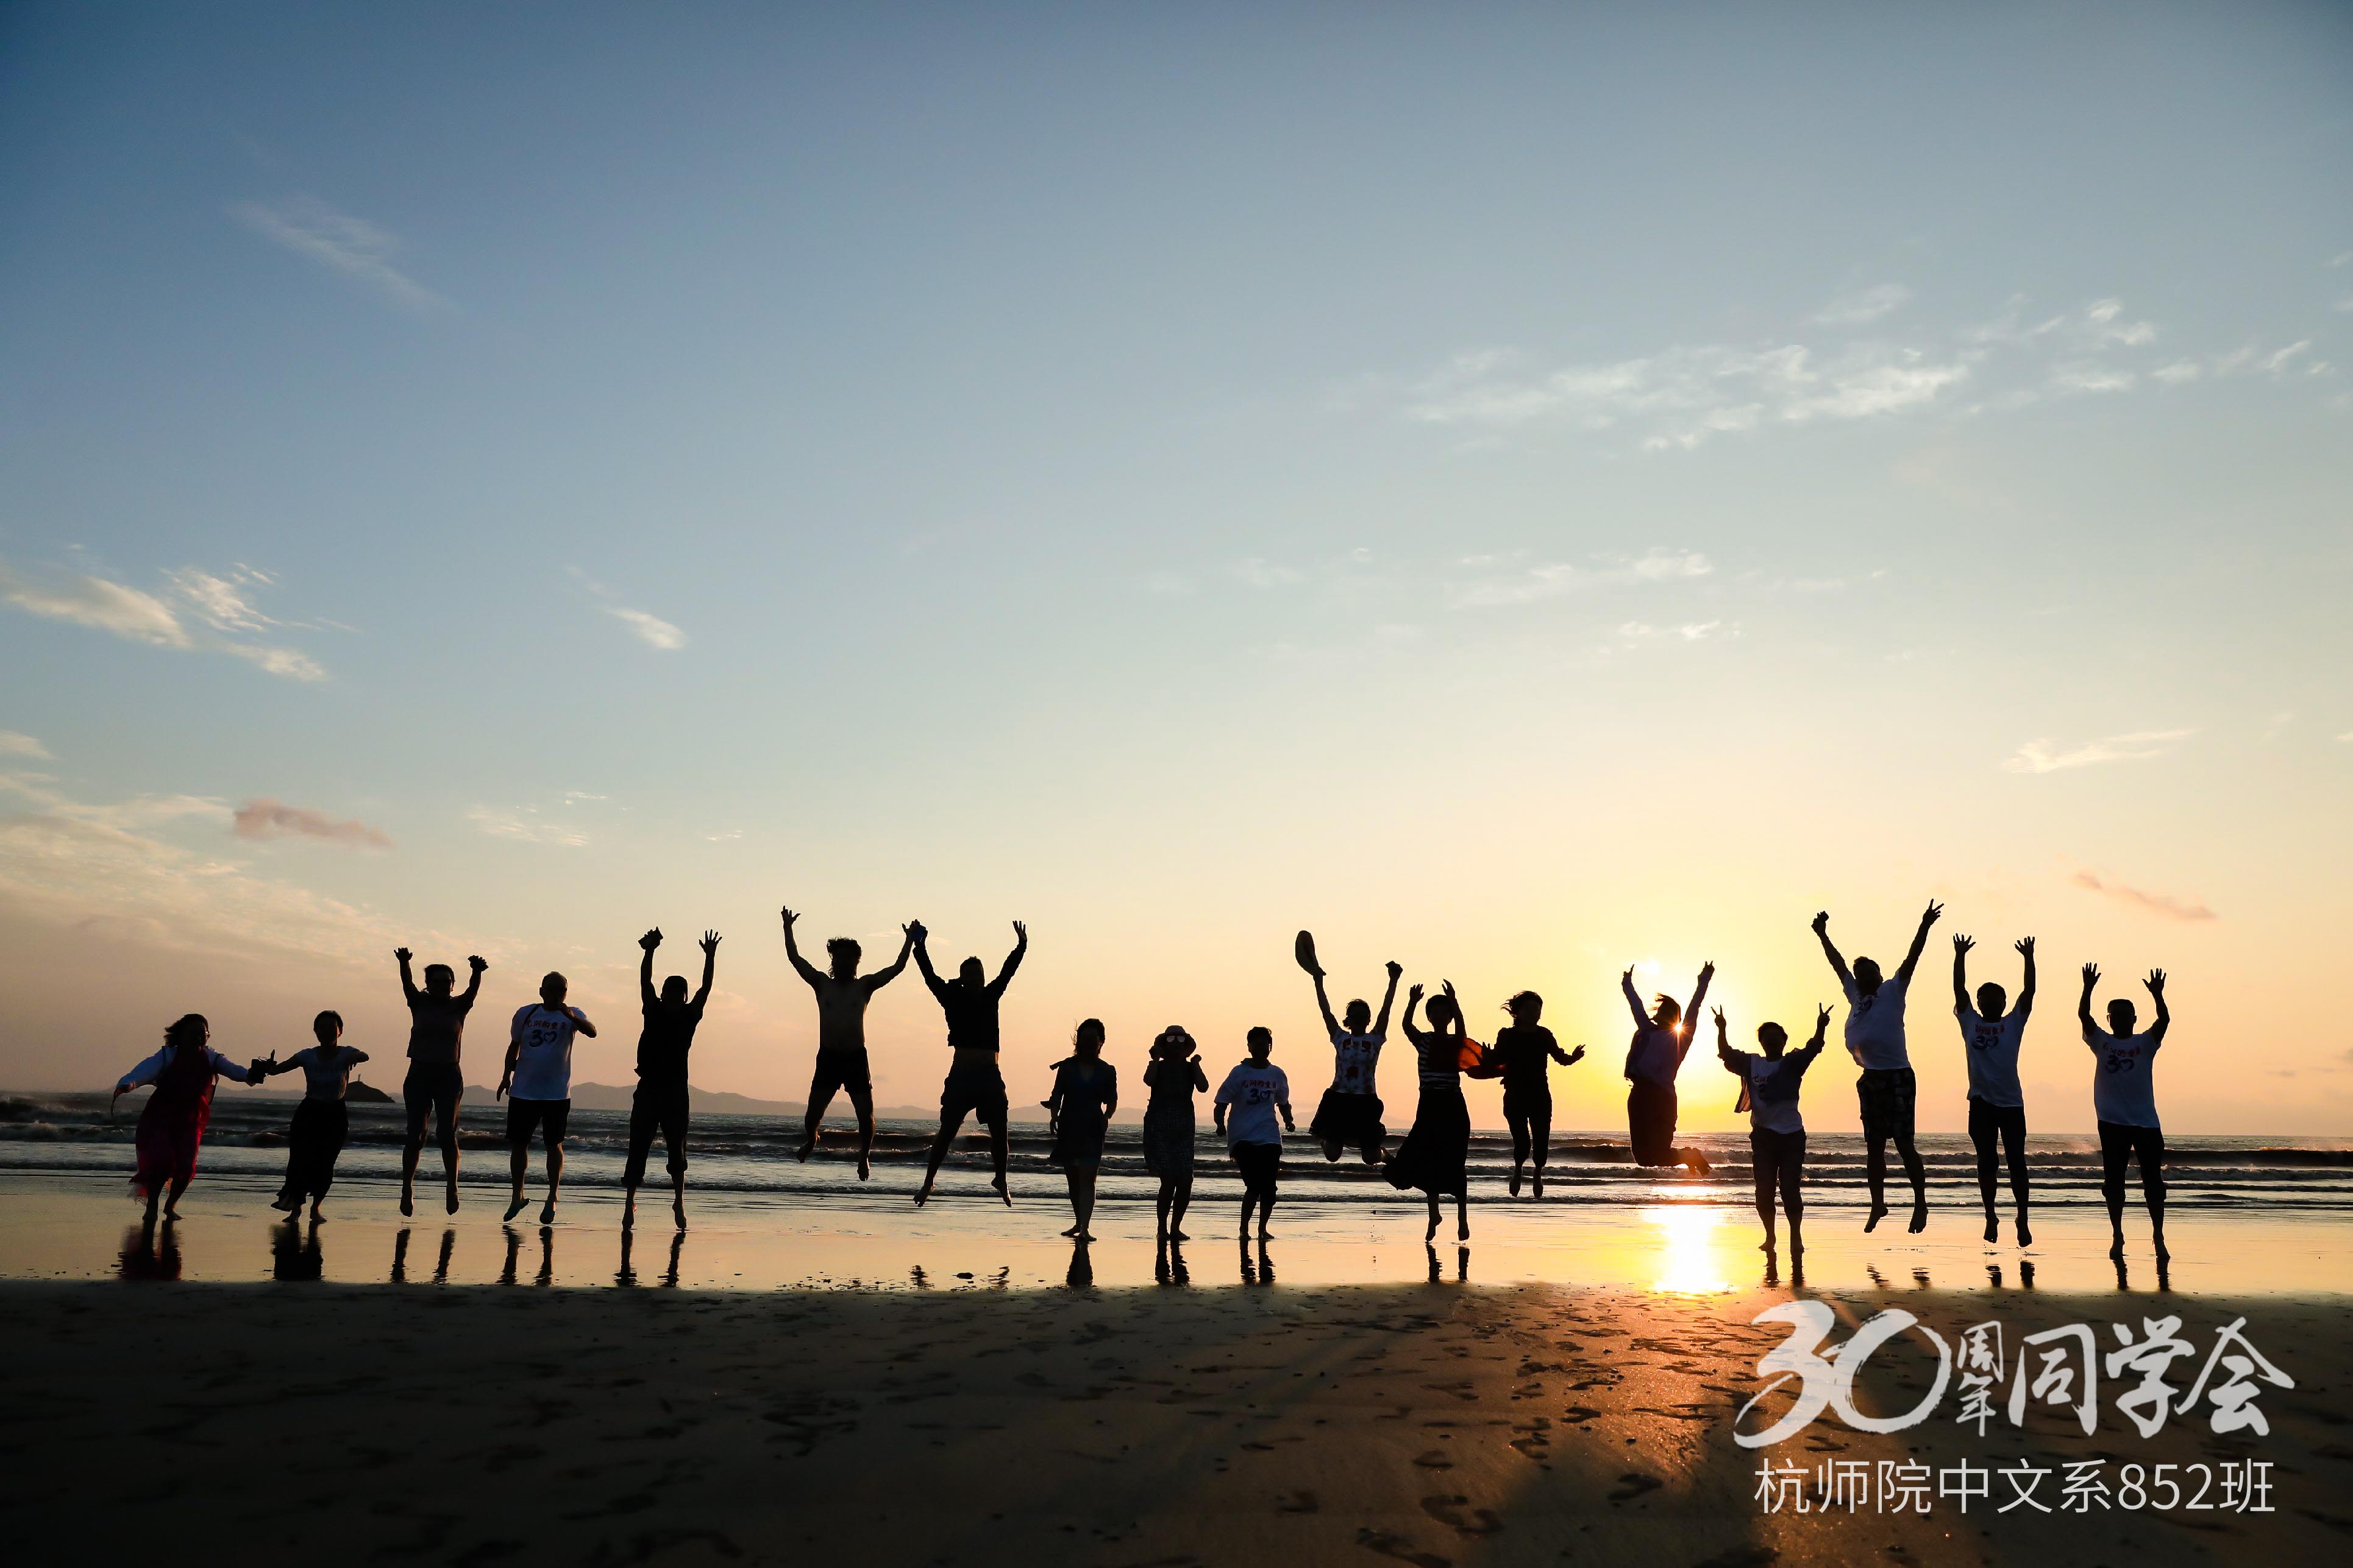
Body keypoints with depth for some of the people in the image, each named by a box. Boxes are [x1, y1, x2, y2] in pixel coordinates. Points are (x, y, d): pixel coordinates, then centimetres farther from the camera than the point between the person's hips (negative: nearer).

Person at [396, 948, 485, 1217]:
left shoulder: (458, 1006, 4)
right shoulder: (419, 1003, 5)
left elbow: (473, 990, -14)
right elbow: (407, 984, -12)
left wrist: (477, 972, -36)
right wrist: (404, 963, -33)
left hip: (449, 1076, 0)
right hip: (419, 1074, 0)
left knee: (447, 1134, -7)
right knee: (416, 1135, -1)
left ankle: (452, 1187, 0)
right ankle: (407, 1189, 7)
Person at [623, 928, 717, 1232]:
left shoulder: (690, 1015, 4)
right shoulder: (653, 1011, 4)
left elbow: (705, 989, -6)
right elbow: (645, 981, -7)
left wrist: (710, 957, -18)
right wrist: (649, 952, -22)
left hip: (675, 1092, 0)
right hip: (647, 1090, 0)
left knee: (677, 1149, 3)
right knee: (637, 1149, 1)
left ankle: (679, 1200, 10)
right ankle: (629, 1201, 8)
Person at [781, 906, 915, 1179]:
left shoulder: (865, 986, 4)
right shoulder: (822, 985, 6)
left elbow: (896, 968, -2)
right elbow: (796, 959, 2)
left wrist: (910, 941, -8)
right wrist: (788, 929, -1)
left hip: (856, 1059, 0)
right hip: (827, 1058, 0)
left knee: (866, 1116, -3)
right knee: (813, 1113, -3)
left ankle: (864, 1156, 22)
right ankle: (810, 1141, 32)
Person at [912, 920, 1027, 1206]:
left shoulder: (990, 996, 11)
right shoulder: (953, 998, 1)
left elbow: (1007, 972, 9)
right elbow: (930, 977, -7)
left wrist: (1021, 946, 1)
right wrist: (919, 946, -17)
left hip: (990, 1076, 3)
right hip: (961, 1075, -3)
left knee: (999, 1132, 3)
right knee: (947, 1132, 0)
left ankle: (1001, 1181, 20)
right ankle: (928, 1184, 9)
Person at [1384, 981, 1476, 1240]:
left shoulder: (1456, 1042, 0)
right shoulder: (1422, 1040, 5)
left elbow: (1461, 1027, -23)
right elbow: (1407, 1026, -13)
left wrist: (1453, 1002, -40)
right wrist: (1412, 1003, -32)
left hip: (1453, 1107, -2)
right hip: (1429, 1106, 2)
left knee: (1452, 1165, -3)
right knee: (1427, 1164, 4)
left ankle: (1462, 1219, 7)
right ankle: (1433, 1215, 19)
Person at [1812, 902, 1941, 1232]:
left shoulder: (1893, 991, 1)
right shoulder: (1856, 996, 14)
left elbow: (1911, 960, -9)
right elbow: (1839, 964, 22)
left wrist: (1924, 928, -18)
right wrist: (1823, 935, 24)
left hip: (1897, 1077, -6)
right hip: (1870, 1078, 6)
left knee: (1903, 1143, -7)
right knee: (1874, 1146, 9)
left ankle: (1920, 1205, 1)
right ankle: (1878, 1205, 18)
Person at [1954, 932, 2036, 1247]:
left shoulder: (2014, 1023, 7)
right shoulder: (1970, 1022, 8)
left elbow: (2029, 991, 0)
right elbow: (1959, 989, 3)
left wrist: (2029, 958, -6)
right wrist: (1960, 957, -2)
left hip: (2012, 1103, -1)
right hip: (1981, 1103, 1)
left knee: (2017, 1162, -1)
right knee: (1986, 1163, 5)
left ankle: (2022, 1219, 7)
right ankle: (1990, 1217, 14)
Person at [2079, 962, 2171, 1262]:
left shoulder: (2145, 1043, 4)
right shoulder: (2101, 1042, 6)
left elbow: (2164, 1020, -13)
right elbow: (2083, 1016, -8)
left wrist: (2157, 995, -28)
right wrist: (2088, 989, -21)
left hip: (2146, 1122, -1)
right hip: (2112, 1123, 1)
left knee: (2154, 1183, 1)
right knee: (2113, 1183, 4)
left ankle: (2158, 1239, 9)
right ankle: (2117, 1237, 13)